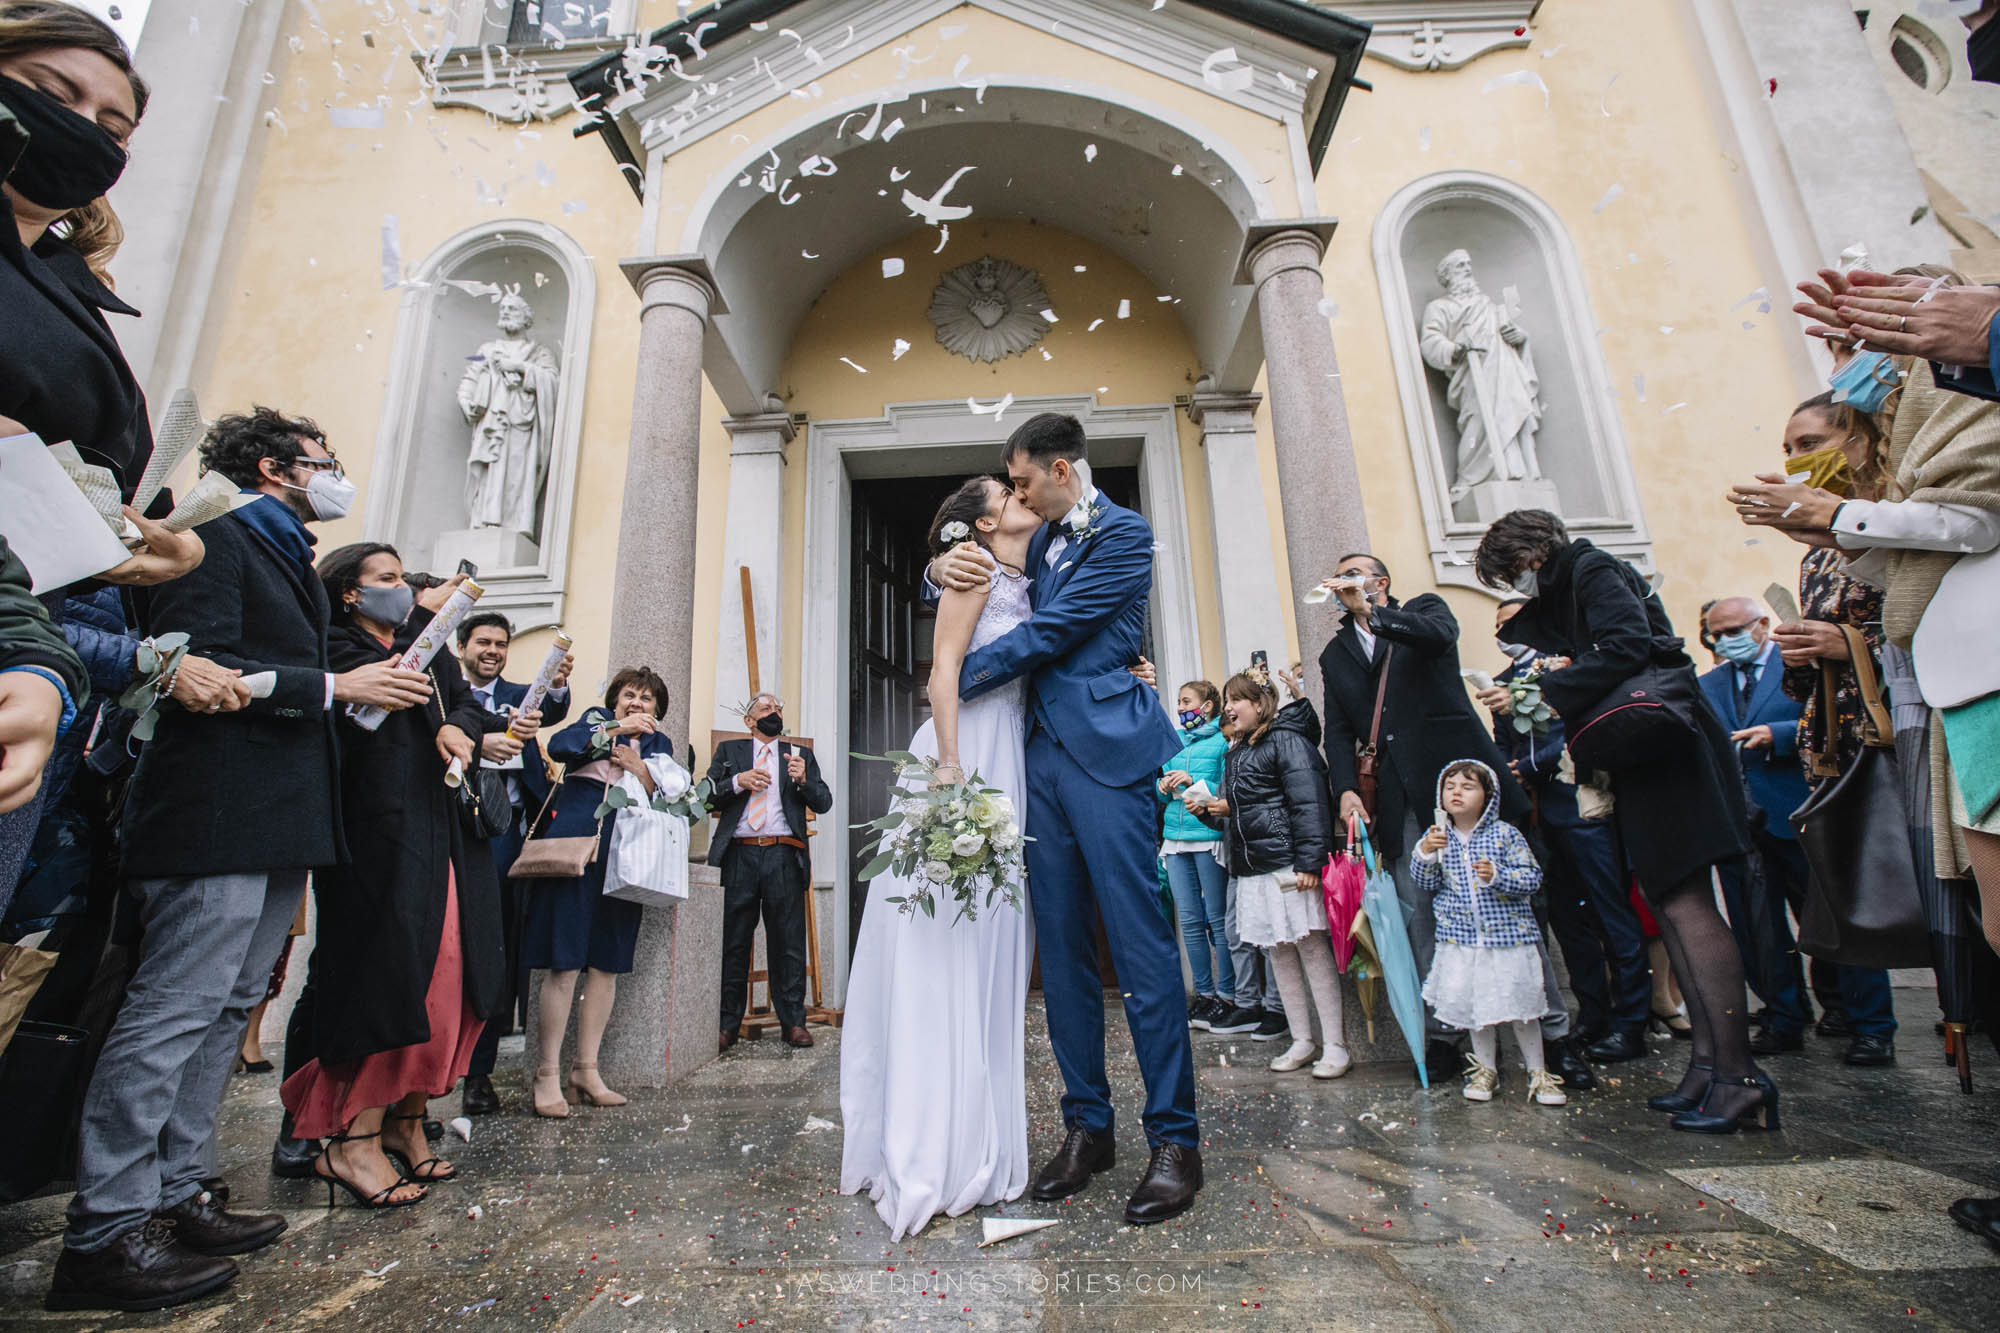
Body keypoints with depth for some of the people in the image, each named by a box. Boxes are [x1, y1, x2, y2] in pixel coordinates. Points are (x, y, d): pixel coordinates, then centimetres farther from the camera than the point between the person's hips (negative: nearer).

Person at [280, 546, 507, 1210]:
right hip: (380, 831, -6)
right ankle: (353, 1140, -1)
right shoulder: (337, 645, 4)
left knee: (448, 978, 3)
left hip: (446, 835, 6)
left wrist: (457, 726, -10)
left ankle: (405, 1123, 13)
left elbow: (467, 705, 12)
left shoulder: (432, 654, 23)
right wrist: (423, 618, -5)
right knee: (392, 973, -11)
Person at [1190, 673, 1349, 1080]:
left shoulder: (1287, 740, -8)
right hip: (1253, 870, 8)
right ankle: (1302, 1042, 22)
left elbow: (1309, 803, -15)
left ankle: (1336, 1047, 8)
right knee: (1280, 955, 12)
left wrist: (1309, 863, -21)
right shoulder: (1236, 755, 18)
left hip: (1288, 865, -8)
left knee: (1313, 951, -1)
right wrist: (1207, 810, 5)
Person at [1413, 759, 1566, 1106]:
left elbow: (1532, 877, -8)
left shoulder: (1505, 834, -7)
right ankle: (1486, 1069, 28)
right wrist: (1425, 854, -13)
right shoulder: (1439, 838, 1)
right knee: (1475, 1006, 11)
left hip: (1508, 934, -2)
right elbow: (1428, 886, 3)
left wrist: (1497, 876, -24)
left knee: (1520, 1005, 6)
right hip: (1461, 938, 2)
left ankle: (1538, 1072, 24)